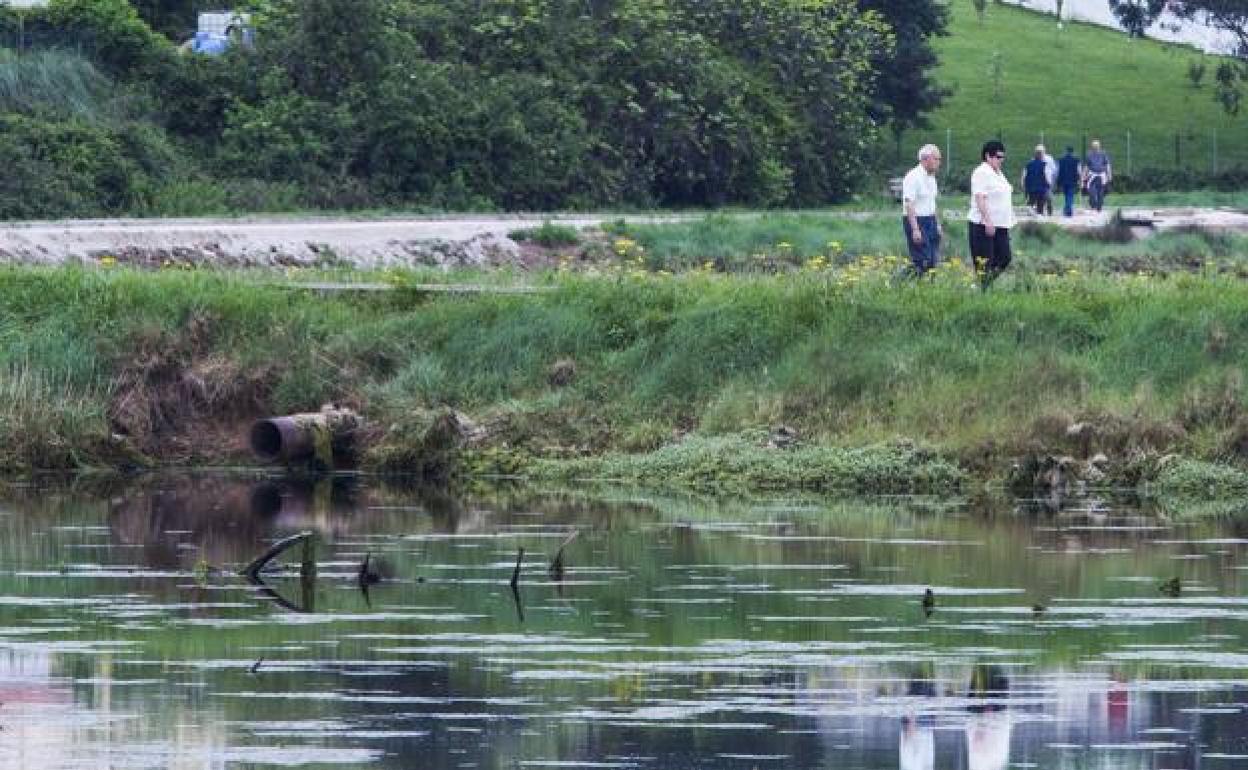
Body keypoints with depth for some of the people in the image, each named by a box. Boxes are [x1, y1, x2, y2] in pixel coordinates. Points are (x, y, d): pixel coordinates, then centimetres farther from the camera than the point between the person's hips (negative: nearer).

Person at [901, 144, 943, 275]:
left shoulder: (931, 177, 14)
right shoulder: (914, 177, -15)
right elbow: (909, 205, -20)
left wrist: (938, 225, 20)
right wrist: (915, 229, -25)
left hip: (930, 221, 9)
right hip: (916, 221, -9)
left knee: (933, 261, 6)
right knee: (922, 263, -12)